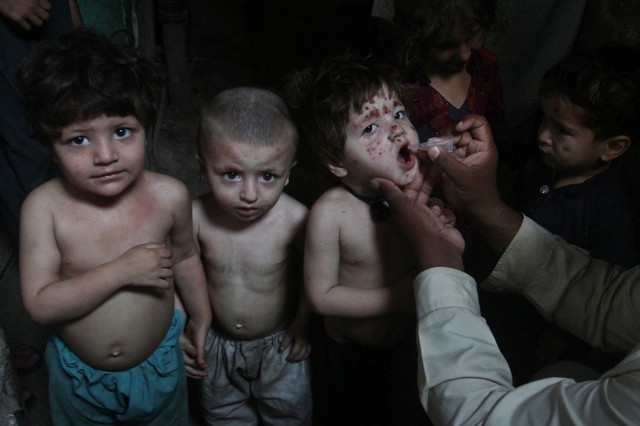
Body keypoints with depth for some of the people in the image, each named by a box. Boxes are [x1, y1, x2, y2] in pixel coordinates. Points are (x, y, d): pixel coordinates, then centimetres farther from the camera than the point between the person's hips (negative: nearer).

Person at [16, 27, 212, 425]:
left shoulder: (169, 195, -22)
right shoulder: (44, 207, -25)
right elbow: (40, 304, -25)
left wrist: (202, 319, 10)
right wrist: (123, 271, -34)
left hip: (158, 362, 1)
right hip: (79, 374, 0)